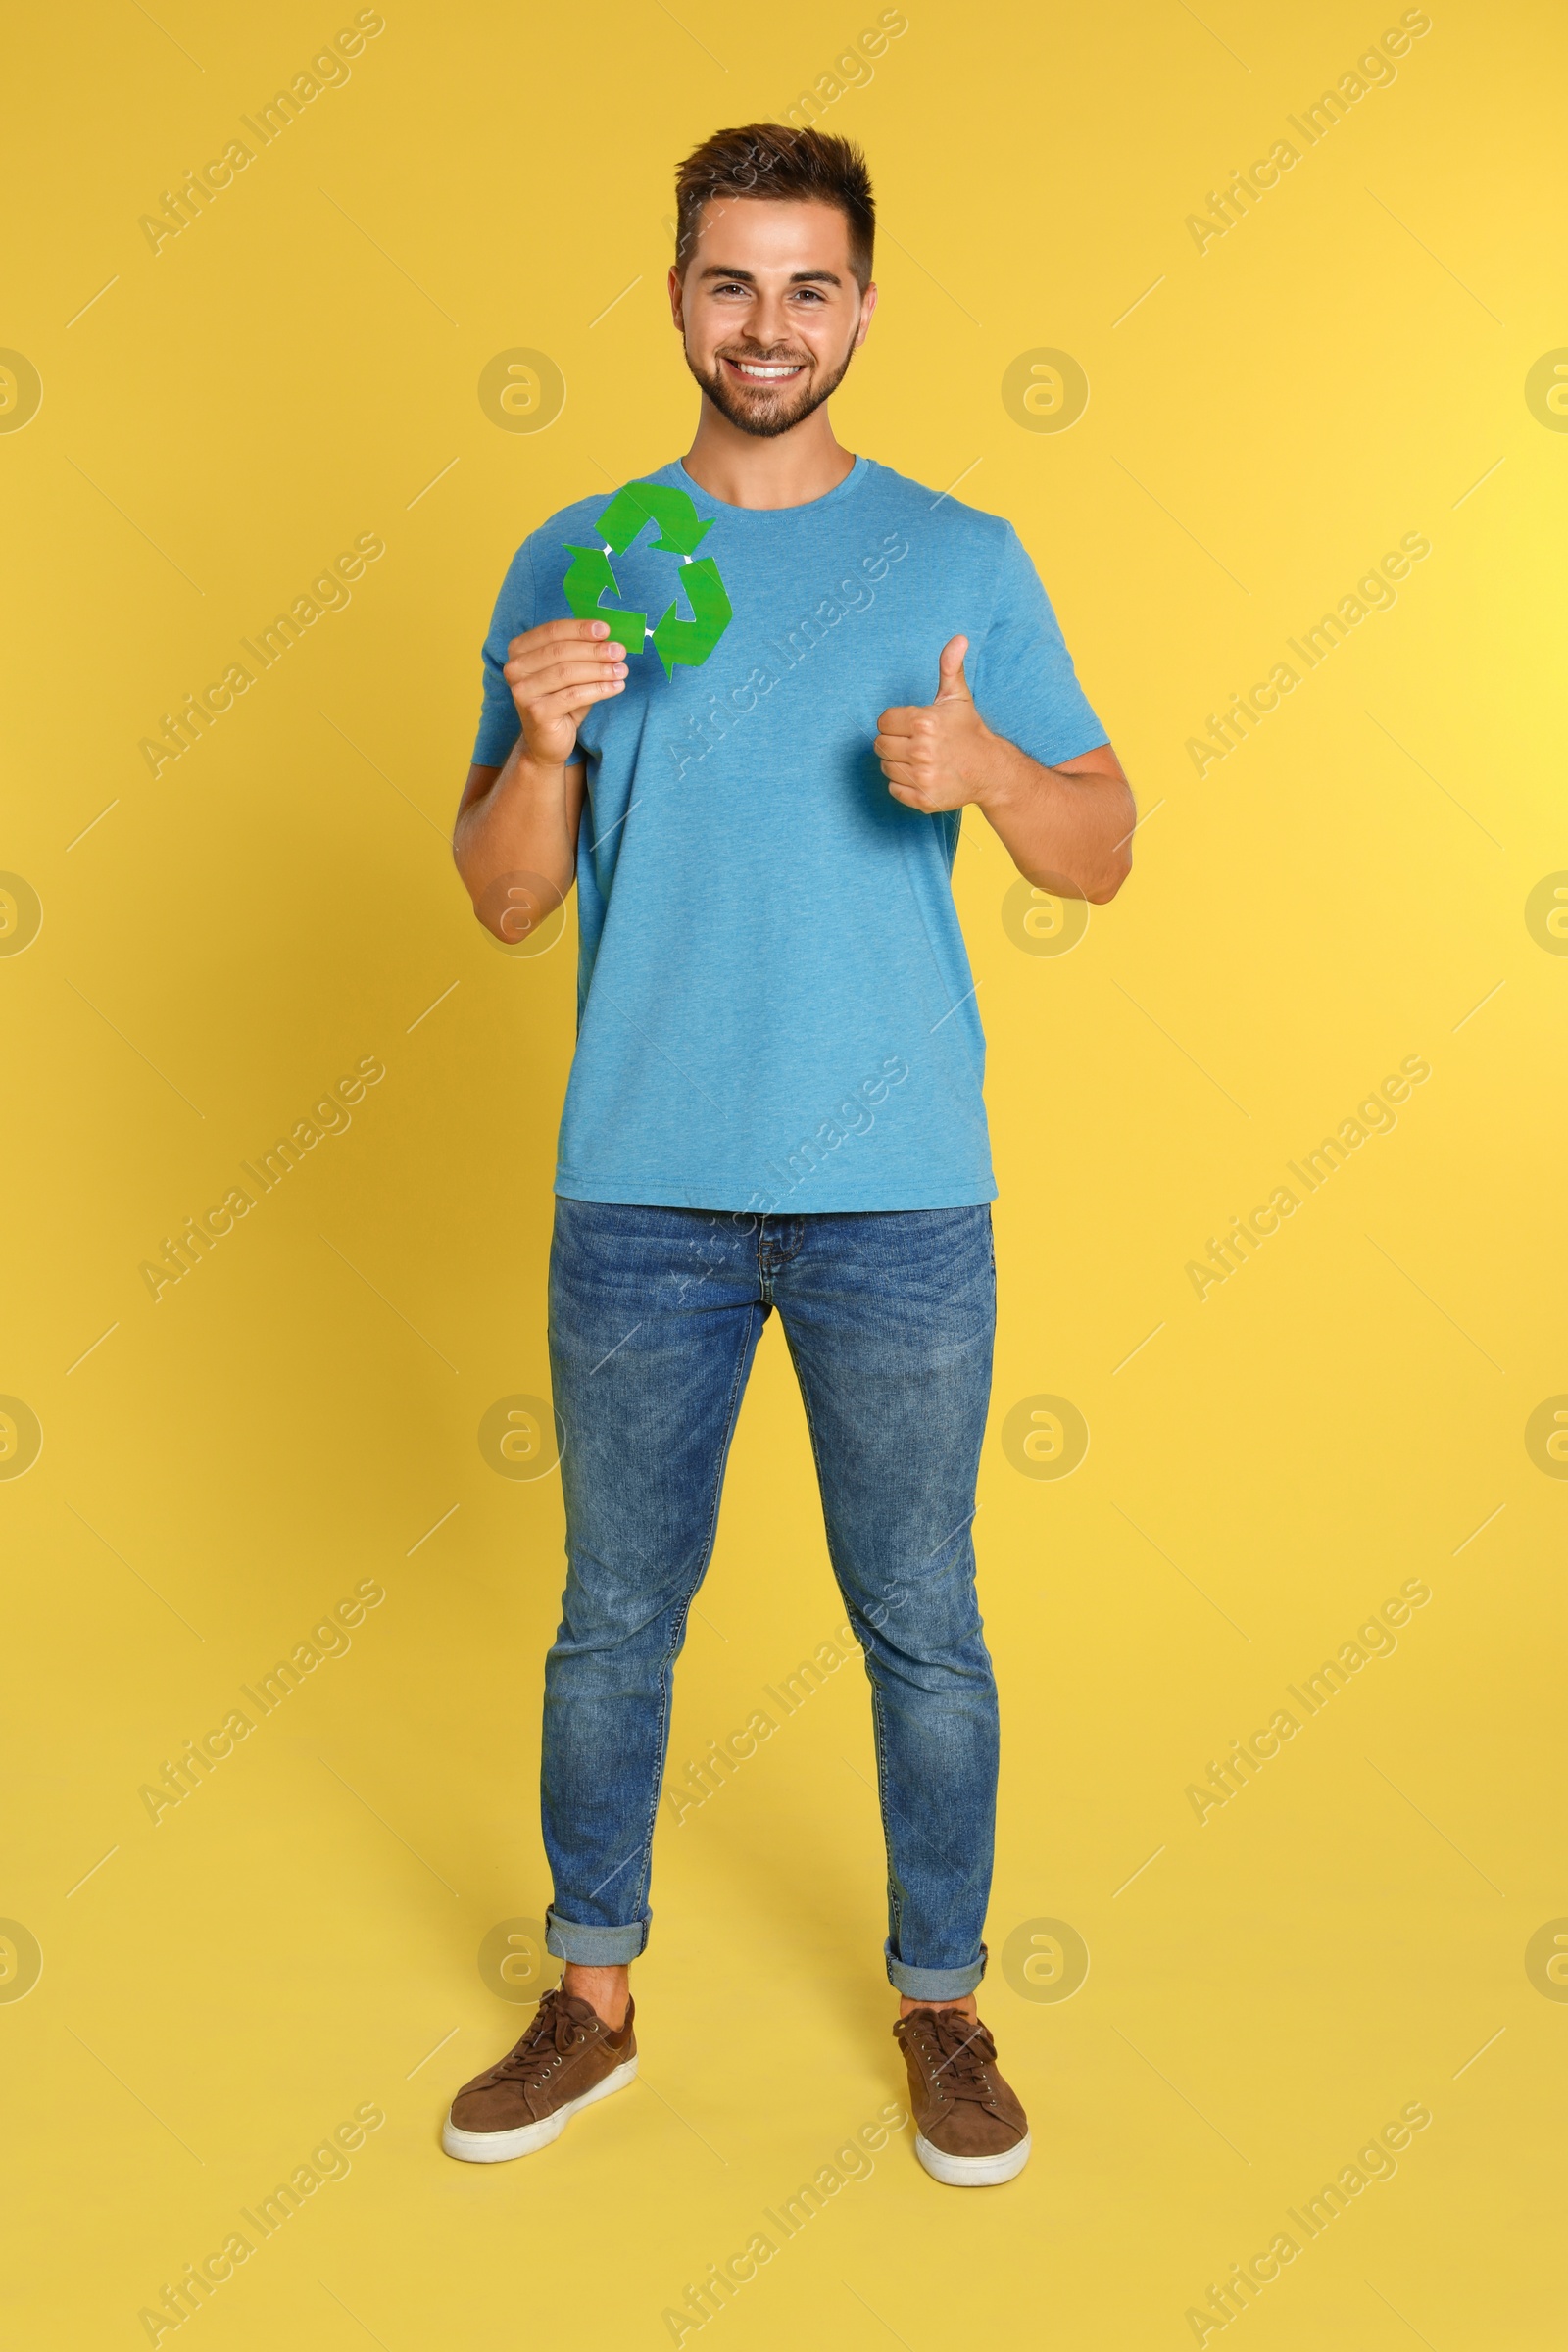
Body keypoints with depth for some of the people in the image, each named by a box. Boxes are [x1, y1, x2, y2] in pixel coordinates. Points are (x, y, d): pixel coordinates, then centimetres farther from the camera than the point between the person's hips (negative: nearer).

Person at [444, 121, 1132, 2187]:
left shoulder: (964, 561, 3)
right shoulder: (568, 563, 5)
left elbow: (1104, 853, 4)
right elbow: (505, 902, 4)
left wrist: (985, 766, -16)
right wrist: (544, 742, -15)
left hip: (898, 1191, -1)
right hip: (640, 1187, 1)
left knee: (922, 1623, 10)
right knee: (615, 1613, 13)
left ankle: (943, 2008, 31)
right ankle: (592, 2001, 33)